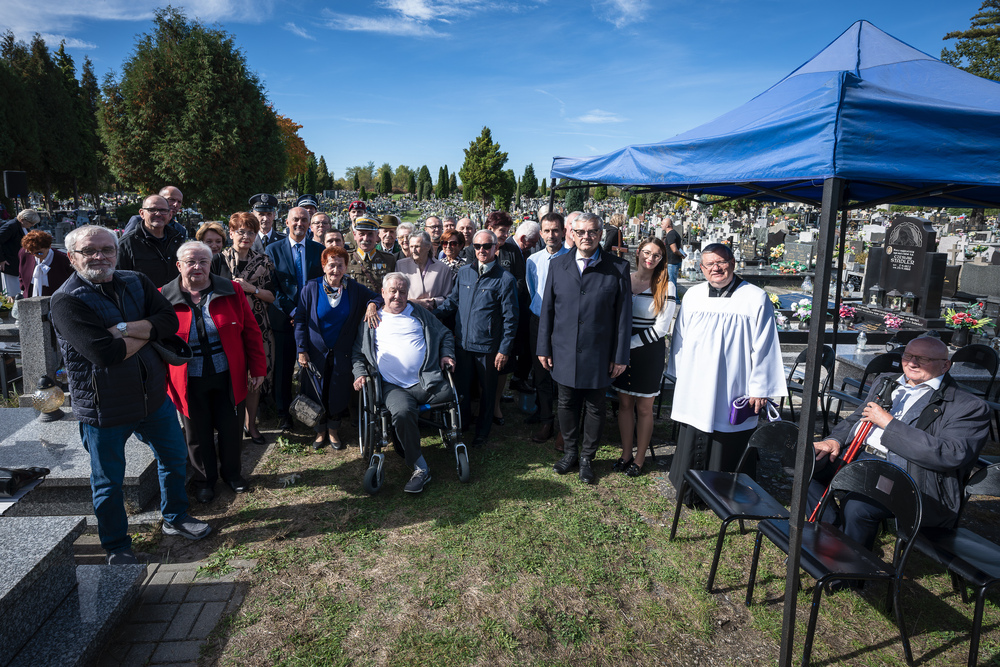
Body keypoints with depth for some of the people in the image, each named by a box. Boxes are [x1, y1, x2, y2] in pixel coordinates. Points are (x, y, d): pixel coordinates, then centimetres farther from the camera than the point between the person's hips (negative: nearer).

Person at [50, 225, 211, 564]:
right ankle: (116, 545, 35)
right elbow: (104, 352, -28)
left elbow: (169, 320, -13)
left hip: (153, 394, 5)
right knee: (108, 481, 13)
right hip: (103, 408, -5)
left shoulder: (136, 282, 0)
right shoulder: (66, 301, -17)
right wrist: (146, 332, -14)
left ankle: (175, 517, 44)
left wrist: (122, 329, -25)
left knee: (175, 458, 20)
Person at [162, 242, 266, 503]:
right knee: (198, 434, 14)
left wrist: (258, 368, -1)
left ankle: (231, 472, 38)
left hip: (229, 378, 1)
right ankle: (204, 479, 37)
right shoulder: (164, 298, -5)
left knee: (231, 428, 14)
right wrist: (160, 381, -1)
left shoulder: (231, 291, -3)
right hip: (189, 383, 0)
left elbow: (251, 331, 0)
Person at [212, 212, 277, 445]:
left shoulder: (264, 261, 6)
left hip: (258, 327, 1)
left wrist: (251, 289, -12)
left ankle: (251, 425, 20)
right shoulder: (219, 260, 3)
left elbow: (272, 296, 3)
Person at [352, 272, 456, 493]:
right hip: (395, 387, -2)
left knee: (451, 396, -26)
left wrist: (447, 354, 7)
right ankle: (420, 468, -22)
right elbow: (357, 351, 23)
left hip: (427, 381, 2)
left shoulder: (420, 314, 20)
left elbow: (445, 335, 25)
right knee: (402, 413, -33)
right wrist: (359, 373, 6)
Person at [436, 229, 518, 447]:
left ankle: (482, 432, 30)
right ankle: (462, 423, 38)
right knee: (462, 387, 16)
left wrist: (505, 349, -10)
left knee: (487, 391, 12)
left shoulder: (505, 279, -8)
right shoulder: (463, 272, 5)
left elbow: (510, 318, -7)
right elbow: (452, 302, 15)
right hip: (462, 342, 4)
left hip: (488, 347, -3)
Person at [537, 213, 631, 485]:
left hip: (598, 357, -2)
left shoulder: (618, 268, -4)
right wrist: (544, 348, 3)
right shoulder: (558, 265, 4)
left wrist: (620, 356, -5)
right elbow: (547, 309, 5)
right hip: (564, 353, 2)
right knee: (567, 405, 14)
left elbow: (623, 314, -4)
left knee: (594, 409, 11)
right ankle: (570, 452, 34)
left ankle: (586, 459, 29)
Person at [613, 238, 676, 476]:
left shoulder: (665, 287, -6)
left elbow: (661, 328, -10)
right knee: (624, 403, 10)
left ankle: (639, 459, 20)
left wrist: (629, 343, -13)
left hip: (649, 352, -3)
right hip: (622, 351, 3)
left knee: (644, 407, 6)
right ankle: (625, 454, 24)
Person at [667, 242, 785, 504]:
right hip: (695, 390, 4)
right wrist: (680, 376, 14)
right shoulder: (693, 296, 4)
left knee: (728, 448, 6)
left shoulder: (755, 298, -7)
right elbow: (680, 339, 12)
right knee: (693, 443, 14)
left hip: (733, 393, -3)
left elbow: (763, 348, -6)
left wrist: (759, 389, -7)